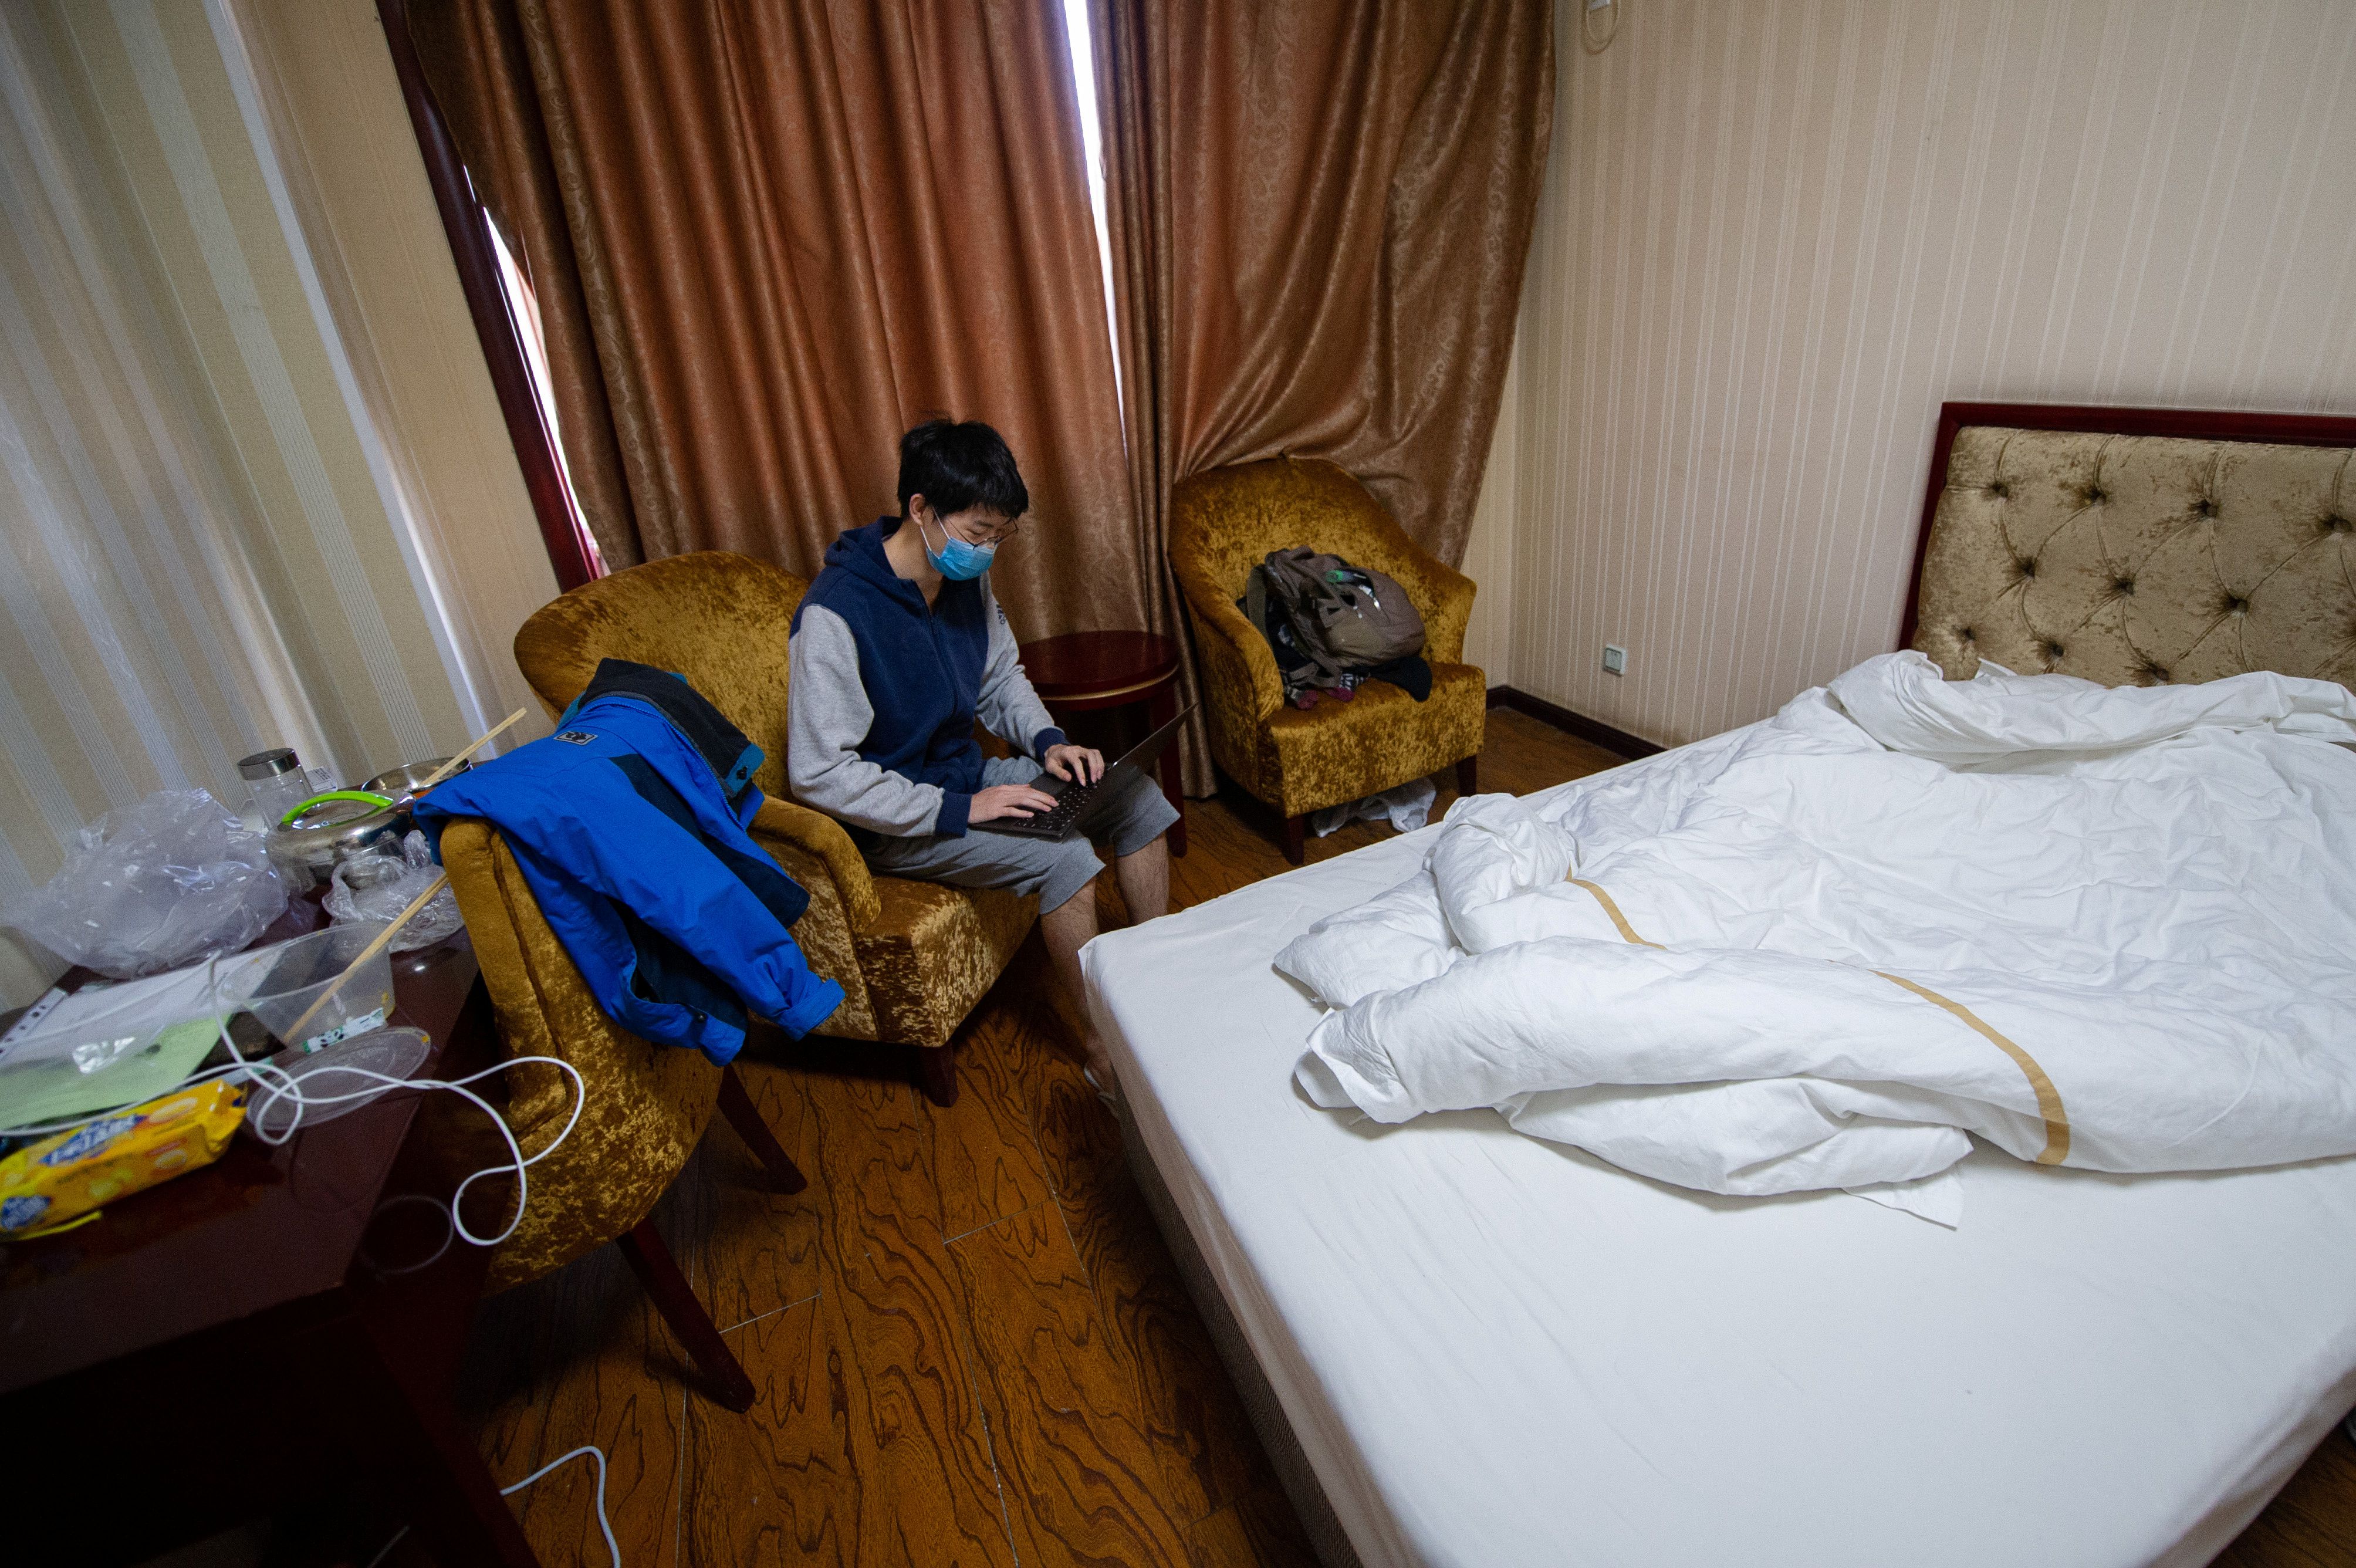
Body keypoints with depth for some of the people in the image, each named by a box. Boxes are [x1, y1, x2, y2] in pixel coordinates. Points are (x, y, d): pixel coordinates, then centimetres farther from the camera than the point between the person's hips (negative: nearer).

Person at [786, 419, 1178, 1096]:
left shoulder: (966, 577, -2)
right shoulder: (834, 616, -26)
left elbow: (1002, 677, 13)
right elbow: (819, 774, -26)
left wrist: (1047, 741, -7)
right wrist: (958, 810, -27)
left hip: (966, 775, 8)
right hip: (895, 822, -8)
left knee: (1138, 798, -3)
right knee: (1063, 856, -27)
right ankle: (1106, 1056, -9)